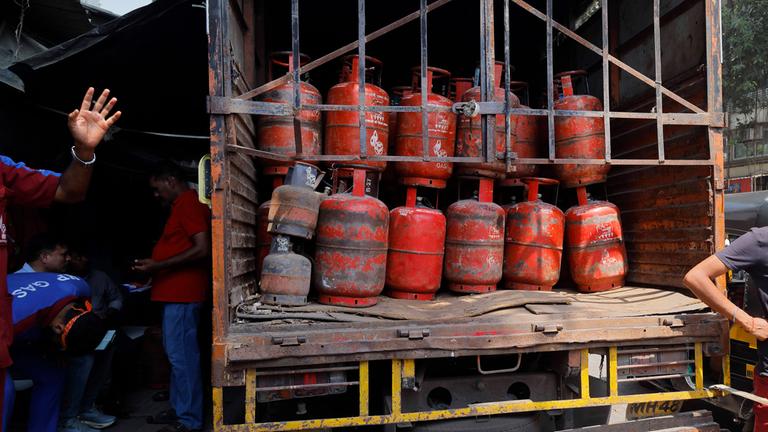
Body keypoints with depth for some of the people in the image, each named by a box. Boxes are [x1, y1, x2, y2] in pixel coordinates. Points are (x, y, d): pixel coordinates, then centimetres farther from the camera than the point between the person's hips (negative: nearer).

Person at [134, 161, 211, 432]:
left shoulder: (189, 204, -13)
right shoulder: (182, 206, 19)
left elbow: (201, 250, -21)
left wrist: (158, 266, -18)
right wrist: (155, 266, 15)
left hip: (182, 294, -10)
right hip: (176, 292, 10)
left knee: (181, 355, -5)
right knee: (177, 353, 15)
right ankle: (179, 409, 26)